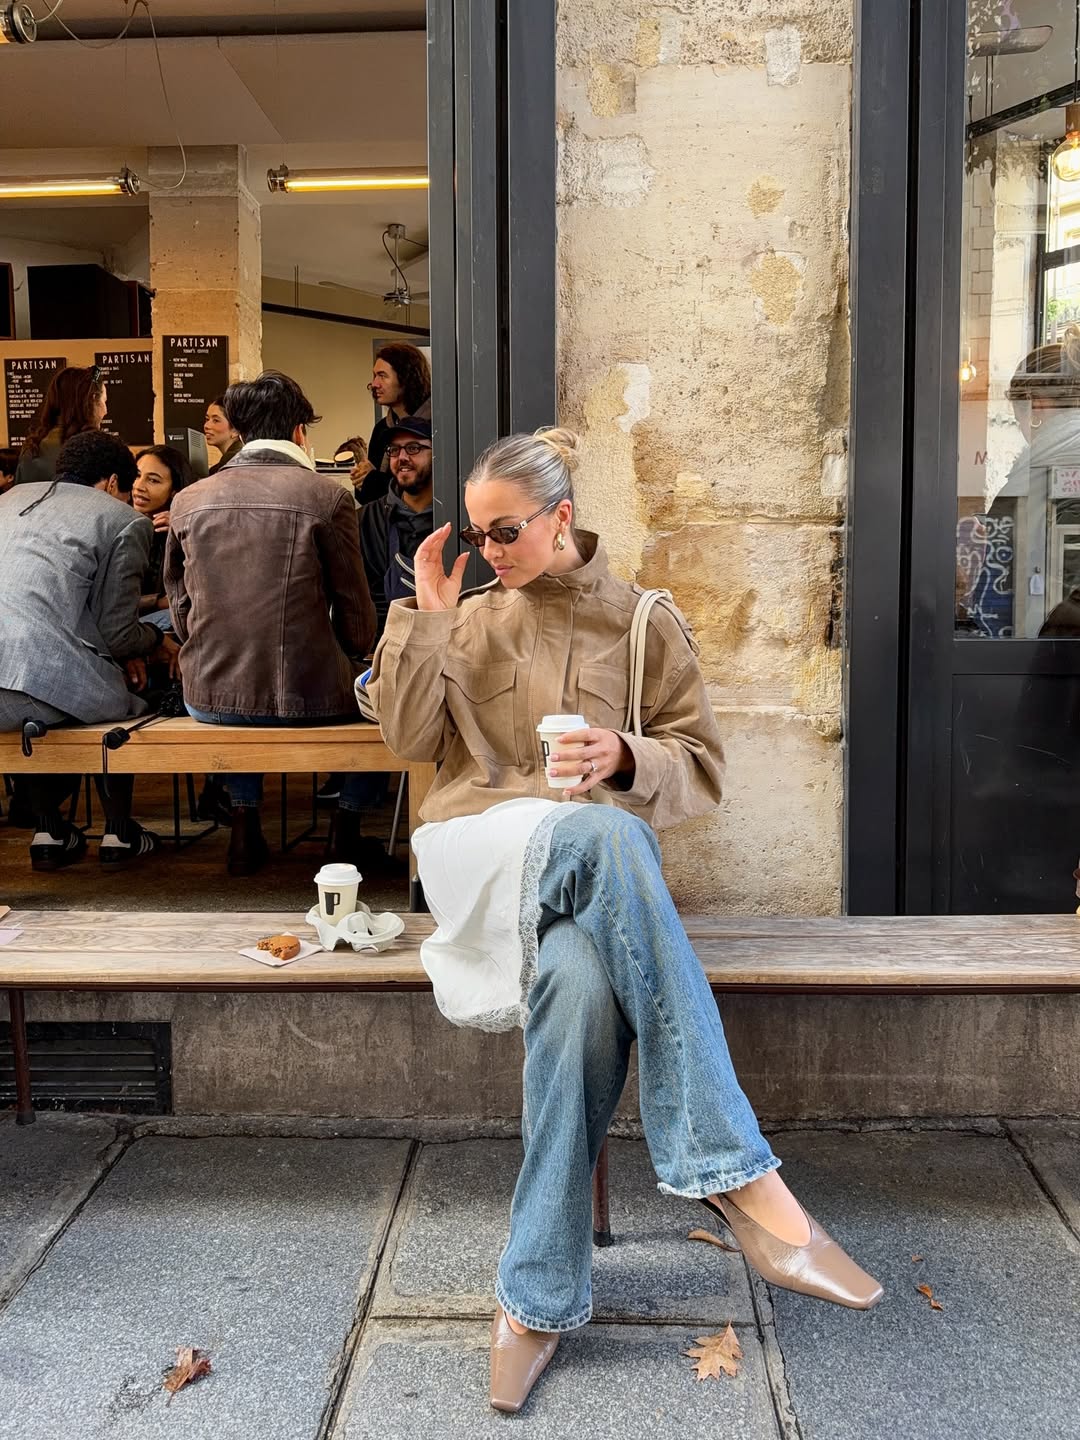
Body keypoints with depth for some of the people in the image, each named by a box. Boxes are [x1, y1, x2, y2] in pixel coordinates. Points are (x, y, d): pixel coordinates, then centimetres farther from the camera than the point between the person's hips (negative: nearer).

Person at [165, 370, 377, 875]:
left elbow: (181, 609, 10)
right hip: (306, 695, -4)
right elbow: (356, 614, -3)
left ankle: (244, 827, 34)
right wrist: (355, 653, 19)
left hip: (210, 697, 4)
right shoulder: (327, 496, -7)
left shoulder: (188, 500, 3)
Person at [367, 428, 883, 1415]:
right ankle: (733, 1173, -39)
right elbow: (409, 736, 9)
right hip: (478, 854, 0)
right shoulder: (474, 619, 18)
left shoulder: (646, 624, 11)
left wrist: (626, 760, -15)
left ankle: (539, 1296, -24)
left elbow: (700, 770, 6)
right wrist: (426, 615, 3)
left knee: (579, 982, -38)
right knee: (605, 834, -37)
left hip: (590, 867, 0)